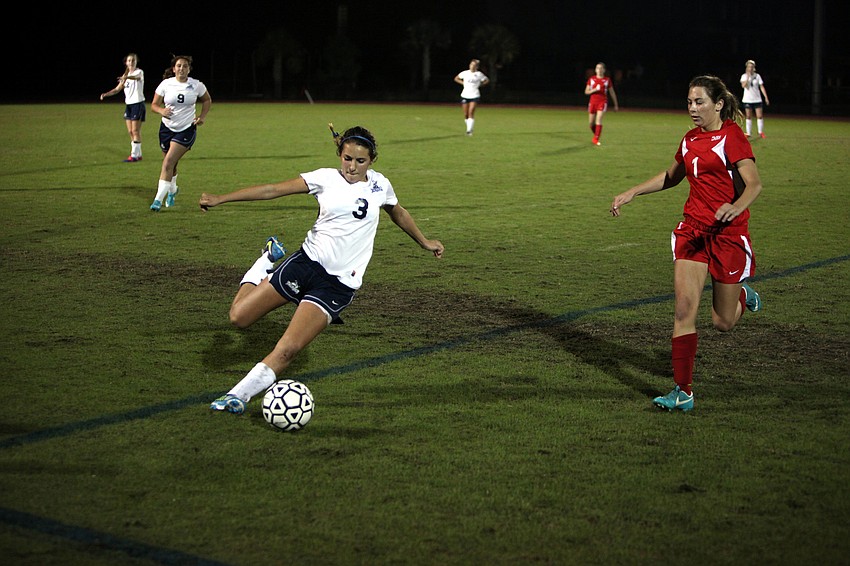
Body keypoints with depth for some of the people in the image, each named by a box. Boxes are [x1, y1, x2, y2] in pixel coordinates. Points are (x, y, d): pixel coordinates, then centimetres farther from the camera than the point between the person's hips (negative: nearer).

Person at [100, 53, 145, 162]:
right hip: (128, 104, 8)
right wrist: (106, 94, -2)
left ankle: (134, 155, -8)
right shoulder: (126, 75, 13)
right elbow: (117, 89, 15)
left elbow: (135, 77, -33)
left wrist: (126, 77, -55)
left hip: (138, 104, -8)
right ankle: (138, 154, 14)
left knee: (135, 131, -9)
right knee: (130, 131, 7)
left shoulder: (139, 72, -8)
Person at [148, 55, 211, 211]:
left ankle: (159, 199, -14)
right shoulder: (166, 84, -5)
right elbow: (154, 104, 0)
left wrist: (203, 116, -1)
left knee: (168, 162, -15)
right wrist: (162, 111, -22)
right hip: (167, 128, 2)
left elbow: (207, 100, 13)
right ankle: (172, 190, 43)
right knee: (170, 164, 12)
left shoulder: (196, 85, -5)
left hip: (187, 129, -2)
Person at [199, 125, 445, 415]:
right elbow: (273, 189, -6)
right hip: (307, 261, 1)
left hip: (339, 284, -1)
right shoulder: (326, 178, -1)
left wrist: (424, 242, 38)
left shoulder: (379, 185, 4)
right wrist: (220, 198, -12)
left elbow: (399, 214, 26)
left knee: (287, 350, -17)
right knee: (239, 316, 4)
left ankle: (239, 395, -4)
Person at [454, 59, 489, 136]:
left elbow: (487, 80, 13)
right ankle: (469, 127, 24)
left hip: (474, 96, -2)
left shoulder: (479, 74, -1)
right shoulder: (465, 73, 1)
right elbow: (456, 78, 15)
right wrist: (463, 83, 1)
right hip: (465, 95, 2)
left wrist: (480, 85, 0)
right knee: (466, 114, 4)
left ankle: (469, 130, -14)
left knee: (471, 113, -14)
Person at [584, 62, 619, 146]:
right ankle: (596, 135, 32)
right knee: (591, 123, 5)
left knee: (598, 120, -18)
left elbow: (612, 92, 11)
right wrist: (594, 90, -14)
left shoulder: (607, 80, 2)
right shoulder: (591, 79, 5)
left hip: (602, 102, -2)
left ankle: (596, 139, -14)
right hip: (593, 102, 2)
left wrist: (616, 104, 14)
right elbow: (586, 92, 5)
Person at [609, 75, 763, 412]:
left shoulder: (732, 137, -10)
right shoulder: (691, 139, 10)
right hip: (693, 230, 5)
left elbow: (754, 184, -21)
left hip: (728, 233, -5)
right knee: (684, 309, -9)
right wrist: (631, 193, 21)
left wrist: (736, 208, -40)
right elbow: (672, 177, 28)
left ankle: (743, 296, 42)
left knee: (723, 323, 5)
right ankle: (683, 391, -6)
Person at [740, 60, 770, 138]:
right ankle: (749, 133, 7)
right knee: (749, 117, 2)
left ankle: (761, 132, 6)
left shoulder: (757, 76, 3)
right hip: (747, 99, 0)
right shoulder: (744, 76, 0)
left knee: (760, 116, -4)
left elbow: (761, 87, 5)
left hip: (757, 99, 1)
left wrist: (766, 97, 0)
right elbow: (743, 85, -16)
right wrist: (748, 76, -19)